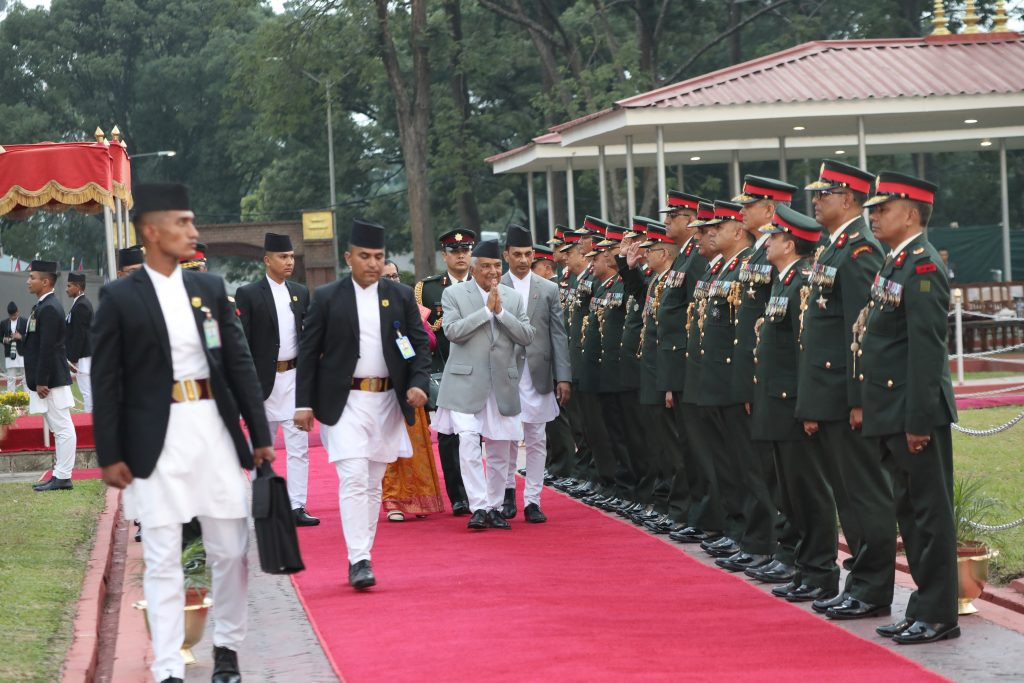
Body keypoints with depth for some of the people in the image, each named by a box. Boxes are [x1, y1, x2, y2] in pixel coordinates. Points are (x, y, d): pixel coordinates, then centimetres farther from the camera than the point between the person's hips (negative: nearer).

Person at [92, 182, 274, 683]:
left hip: (215, 430, 4)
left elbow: (240, 364, 10)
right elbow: (106, 382, -3)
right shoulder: (119, 298, -3)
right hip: (157, 441, -4)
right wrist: (109, 455, -6)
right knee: (163, 560, -1)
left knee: (231, 552, 8)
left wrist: (260, 435, 8)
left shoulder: (210, 288, 8)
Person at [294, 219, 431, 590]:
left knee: (373, 482, 9)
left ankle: (361, 555, 18)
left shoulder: (401, 296, 8)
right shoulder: (327, 297, 0)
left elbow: (420, 344, 9)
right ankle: (359, 560, -17)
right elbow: (308, 352, 1)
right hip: (345, 402, -3)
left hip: (387, 402, 3)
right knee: (353, 478, -14)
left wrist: (418, 383, -9)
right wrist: (304, 403, -5)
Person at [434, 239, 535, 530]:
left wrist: (501, 311, -10)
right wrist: (486, 310, -14)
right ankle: (478, 507, -14)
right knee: (469, 442, -15)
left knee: (500, 449, 7)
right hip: (466, 383, -4)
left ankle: (495, 508, 18)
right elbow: (452, 331, -13)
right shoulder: (454, 294, 1)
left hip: (503, 384, 4)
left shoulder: (513, 298, 10)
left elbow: (527, 336, 1)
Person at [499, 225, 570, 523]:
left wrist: (563, 377, -1)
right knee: (506, 438, 4)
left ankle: (532, 500, 8)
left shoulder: (548, 289, 7)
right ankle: (508, 491, 20)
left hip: (538, 376, 2)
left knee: (536, 440, 3)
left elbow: (558, 335, 5)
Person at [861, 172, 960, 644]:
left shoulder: (922, 267, -15)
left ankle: (938, 616, 2)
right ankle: (925, 607, 21)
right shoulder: (895, 263, 15)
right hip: (891, 415, 10)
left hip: (915, 414, -10)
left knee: (930, 512, -3)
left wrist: (918, 420, -22)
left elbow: (927, 348, -20)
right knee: (909, 511, 14)